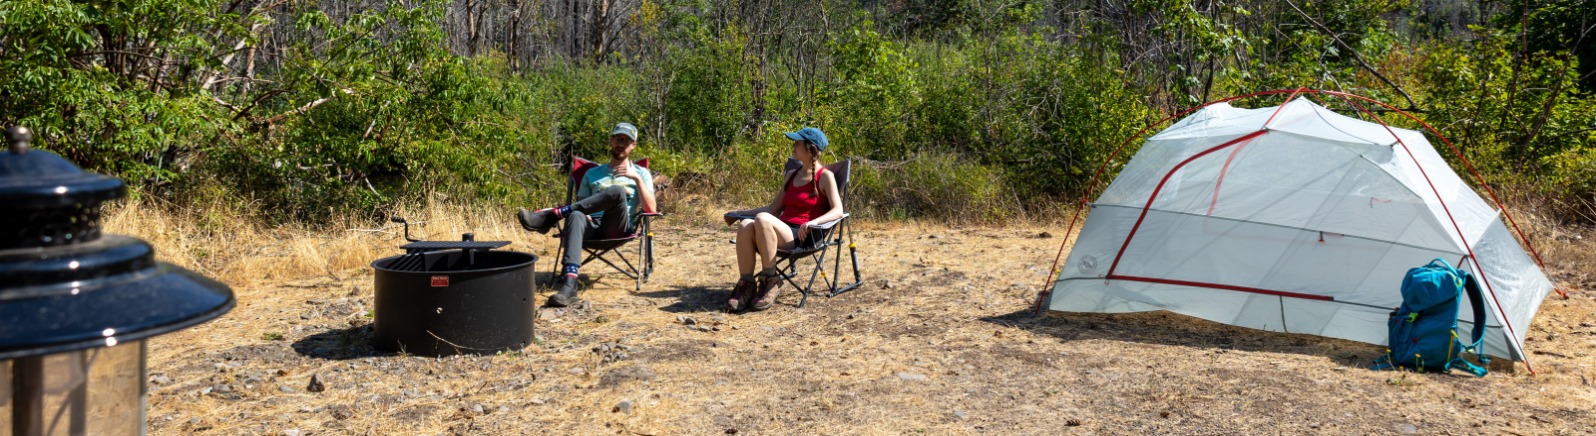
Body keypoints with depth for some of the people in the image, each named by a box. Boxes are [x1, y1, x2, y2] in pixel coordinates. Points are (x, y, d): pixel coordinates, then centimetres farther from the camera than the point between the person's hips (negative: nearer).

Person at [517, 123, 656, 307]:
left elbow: (650, 209, 5)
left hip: (619, 229, -2)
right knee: (577, 216, -38)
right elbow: (580, 203, 18)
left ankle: (550, 216, -32)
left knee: (617, 191, -33)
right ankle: (569, 286, -57)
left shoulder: (641, 173, 18)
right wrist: (585, 213, -6)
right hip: (593, 226, 2)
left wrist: (637, 179, -5)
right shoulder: (593, 174, 27)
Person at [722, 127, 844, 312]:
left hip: (802, 236, -6)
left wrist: (813, 222, -28)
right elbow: (773, 208, 26)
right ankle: (746, 284, -25)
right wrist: (741, 213, 21)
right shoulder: (792, 175, 22)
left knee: (762, 219, -34)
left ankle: (770, 281, -24)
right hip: (781, 230, 6)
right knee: (745, 225, -27)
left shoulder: (825, 177, 2)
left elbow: (837, 211, -11)